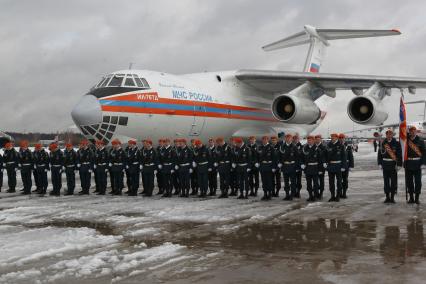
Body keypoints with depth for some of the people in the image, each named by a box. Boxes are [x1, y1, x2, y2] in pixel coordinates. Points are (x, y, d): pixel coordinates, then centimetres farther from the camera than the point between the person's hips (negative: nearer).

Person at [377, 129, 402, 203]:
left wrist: (398, 164, -9)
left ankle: (392, 197, 8)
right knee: (386, 181, 6)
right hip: (385, 165, 2)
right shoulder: (383, 143, 6)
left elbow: (399, 155, -3)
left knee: (393, 181, 0)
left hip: (393, 165, -2)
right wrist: (380, 163, 3)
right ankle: (387, 197, 13)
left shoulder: (396, 143, -1)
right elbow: (379, 153, 10)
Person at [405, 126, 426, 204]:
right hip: (408, 164, 2)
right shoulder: (406, 140, 4)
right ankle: (411, 197, 15)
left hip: (417, 164, -2)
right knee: (409, 181, 6)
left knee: (418, 181, 1)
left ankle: (417, 198, 9)